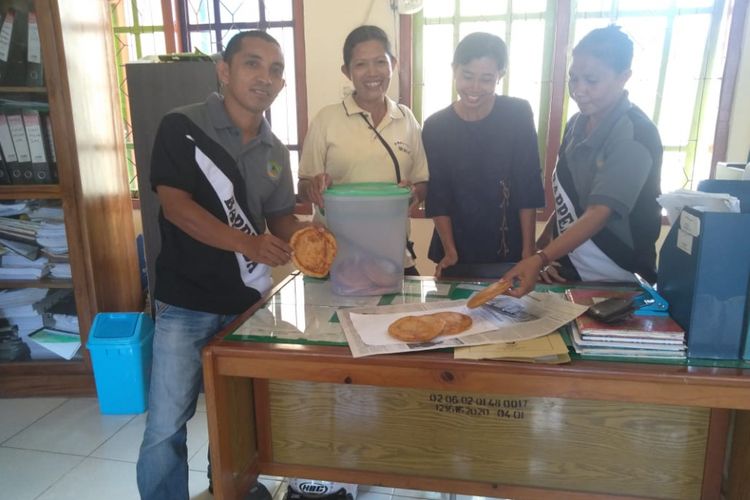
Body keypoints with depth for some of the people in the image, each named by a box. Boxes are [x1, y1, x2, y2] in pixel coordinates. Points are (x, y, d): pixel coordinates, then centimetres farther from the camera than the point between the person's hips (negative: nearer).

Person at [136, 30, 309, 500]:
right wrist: (245, 243, -30)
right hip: (187, 303, -4)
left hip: (249, 299, 5)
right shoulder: (183, 127, -9)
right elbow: (175, 206, -17)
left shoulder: (275, 151, 7)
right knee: (166, 425, -1)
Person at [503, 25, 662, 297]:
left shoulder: (634, 136, -20)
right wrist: (544, 238, -1)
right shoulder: (578, 122, 2)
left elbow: (598, 215, -29)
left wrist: (540, 259, -39)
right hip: (568, 265, 7)